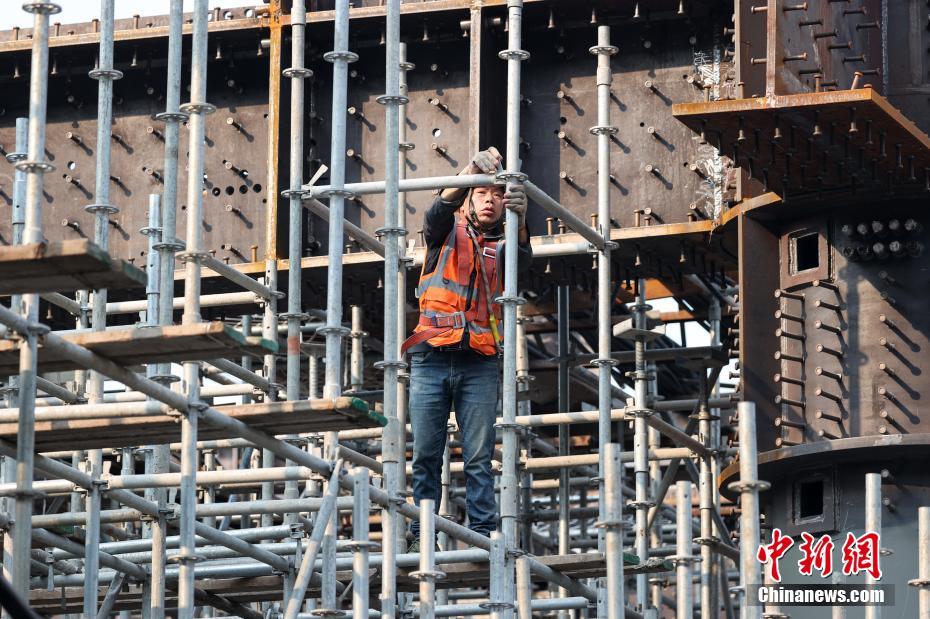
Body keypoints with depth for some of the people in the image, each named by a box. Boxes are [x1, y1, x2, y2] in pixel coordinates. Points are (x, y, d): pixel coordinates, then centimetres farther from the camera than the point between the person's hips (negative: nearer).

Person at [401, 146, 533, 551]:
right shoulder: (446, 234, 13)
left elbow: (523, 259, -9)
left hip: (480, 363, 0)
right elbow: (441, 211, -9)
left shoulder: (501, 247, 14)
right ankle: (421, 536, 0)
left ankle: (483, 534, -4)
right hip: (432, 358, 0)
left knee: (479, 456, -3)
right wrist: (471, 173, -27)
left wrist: (519, 221, -31)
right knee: (425, 454, -2)